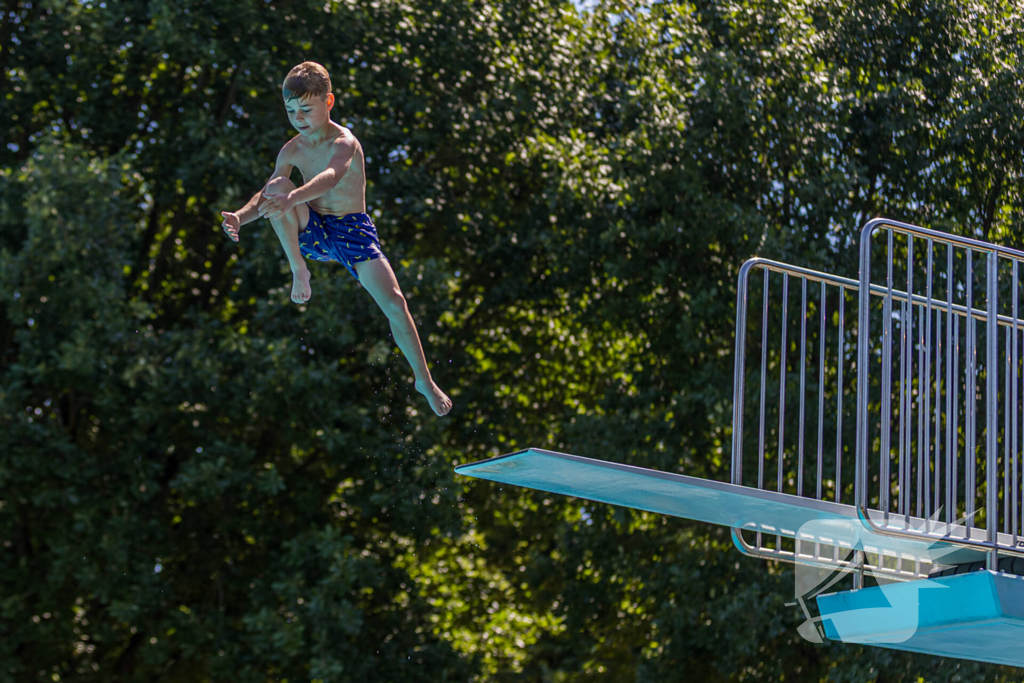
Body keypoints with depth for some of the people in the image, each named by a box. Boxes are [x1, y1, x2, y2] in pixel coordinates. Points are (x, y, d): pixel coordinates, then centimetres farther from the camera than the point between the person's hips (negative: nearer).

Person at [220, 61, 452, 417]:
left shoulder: (344, 143, -18)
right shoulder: (292, 151, 0)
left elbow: (331, 177, -39)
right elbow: (268, 195, 4)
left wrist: (292, 200, -58)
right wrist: (240, 216, -19)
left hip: (352, 228, -3)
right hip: (312, 230, 4)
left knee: (394, 303, -17)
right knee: (278, 184, -25)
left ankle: (424, 380, 4)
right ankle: (298, 270, -13)